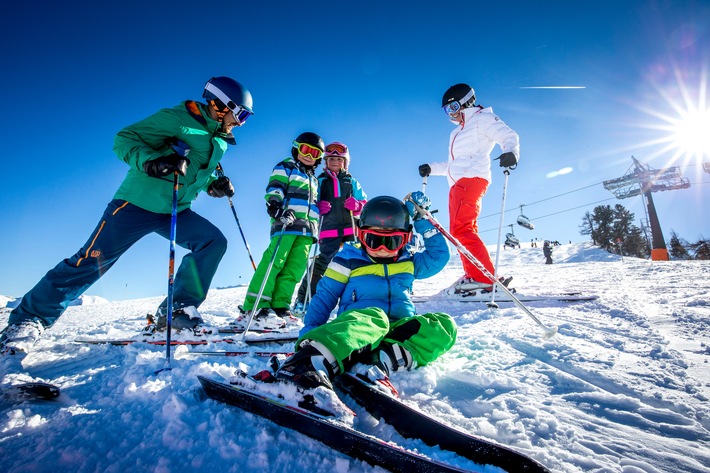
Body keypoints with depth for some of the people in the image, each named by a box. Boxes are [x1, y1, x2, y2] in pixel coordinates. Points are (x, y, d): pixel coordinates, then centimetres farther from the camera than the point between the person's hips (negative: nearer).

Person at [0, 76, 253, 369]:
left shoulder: (219, 141, 11)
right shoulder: (176, 118, -11)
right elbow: (125, 139, -11)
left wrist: (214, 184, 2)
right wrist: (151, 161, -30)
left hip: (176, 211, 7)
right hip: (138, 202, -6)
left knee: (214, 242, -10)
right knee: (94, 260, -7)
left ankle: (177, 309, -6)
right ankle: (29, 319, 11)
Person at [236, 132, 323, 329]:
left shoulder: (313, 179, 33)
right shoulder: (285, 167, 12)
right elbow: (274, 188, -6)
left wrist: (316, 230, 29)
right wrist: (274, 203, -26)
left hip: (307, 230, 7)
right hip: (286, 224, -7)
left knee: (295, 268, -4)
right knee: (274, 261, -19)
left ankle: (278, 307, -3)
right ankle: (254, 308, -21)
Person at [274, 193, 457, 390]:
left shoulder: (408, 262, 19)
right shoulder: (349, 258, 7)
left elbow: (439, 255, 20)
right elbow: (325, 296, 5)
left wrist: (422, 221, 14)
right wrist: (309, 330, -9)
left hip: (400, 332, 4)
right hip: (357, 326, -4)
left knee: (445, 325, -24)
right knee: (374, 317, -40)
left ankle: (381, 360, -44)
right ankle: (313, 361, -65)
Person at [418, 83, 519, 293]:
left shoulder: (482, 118, 7)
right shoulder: (458, 131, 32)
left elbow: (508, 135, -7)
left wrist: (511, 153, -27)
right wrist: (431, 169, 26)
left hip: (472, 178, -9)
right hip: (457, 184, 10)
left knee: (461, 229, -22)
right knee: (460, 232, 3)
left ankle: (484, 277, -23)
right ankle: (473, 276, 5)